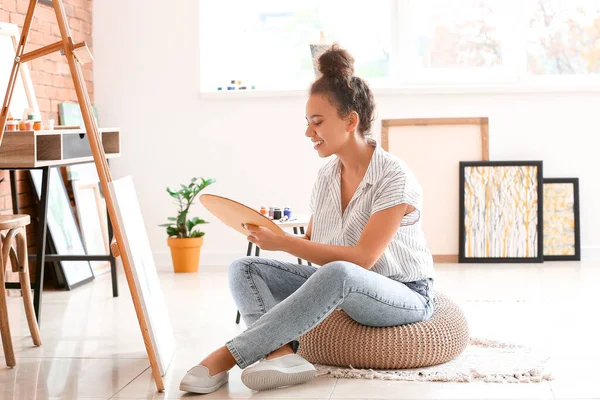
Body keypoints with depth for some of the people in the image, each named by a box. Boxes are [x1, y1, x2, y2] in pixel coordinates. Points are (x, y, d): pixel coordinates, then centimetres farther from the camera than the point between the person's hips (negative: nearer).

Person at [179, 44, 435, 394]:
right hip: (343, 291, 7)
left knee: (337, 274, -41)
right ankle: (283, 354, -38)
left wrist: (284, 243, -27)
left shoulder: (394, 178, -17)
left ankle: (228, 357, -37)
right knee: (245, 268, -10)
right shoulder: (327, 175, 5)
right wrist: (272, 233, -13)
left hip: (406, 295, -7)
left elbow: (362, 258, -25)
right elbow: (313, 243, 8)